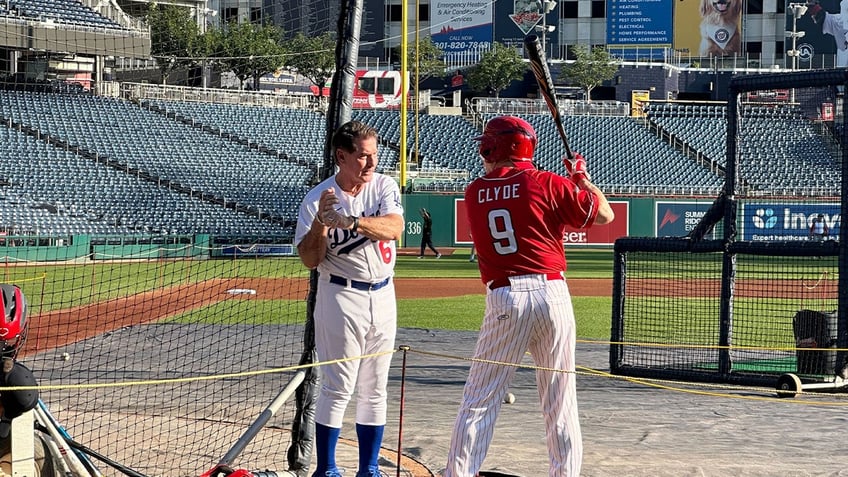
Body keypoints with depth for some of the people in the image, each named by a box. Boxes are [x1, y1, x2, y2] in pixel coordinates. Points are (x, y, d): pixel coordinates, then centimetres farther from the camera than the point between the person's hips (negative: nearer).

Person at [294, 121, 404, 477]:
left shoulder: (384, 187, 0)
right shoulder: (317, 199, -9)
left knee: (375, 389, 10)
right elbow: (309, 261, -11)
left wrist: (351, 221, -33)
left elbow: (394, 227, -19)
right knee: (338, 387, -6)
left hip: (383, 297, 4)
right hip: (341, 298, -4)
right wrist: (320, 222, -27)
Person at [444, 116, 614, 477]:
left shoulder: (474, 193, 6)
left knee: (480, 398, 3)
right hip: (551, 292, 0)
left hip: (504, 299, 0)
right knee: (560, 399, 8)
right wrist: (582, 179, 20)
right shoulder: (546, 183, -1)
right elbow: (604, 214, 4)